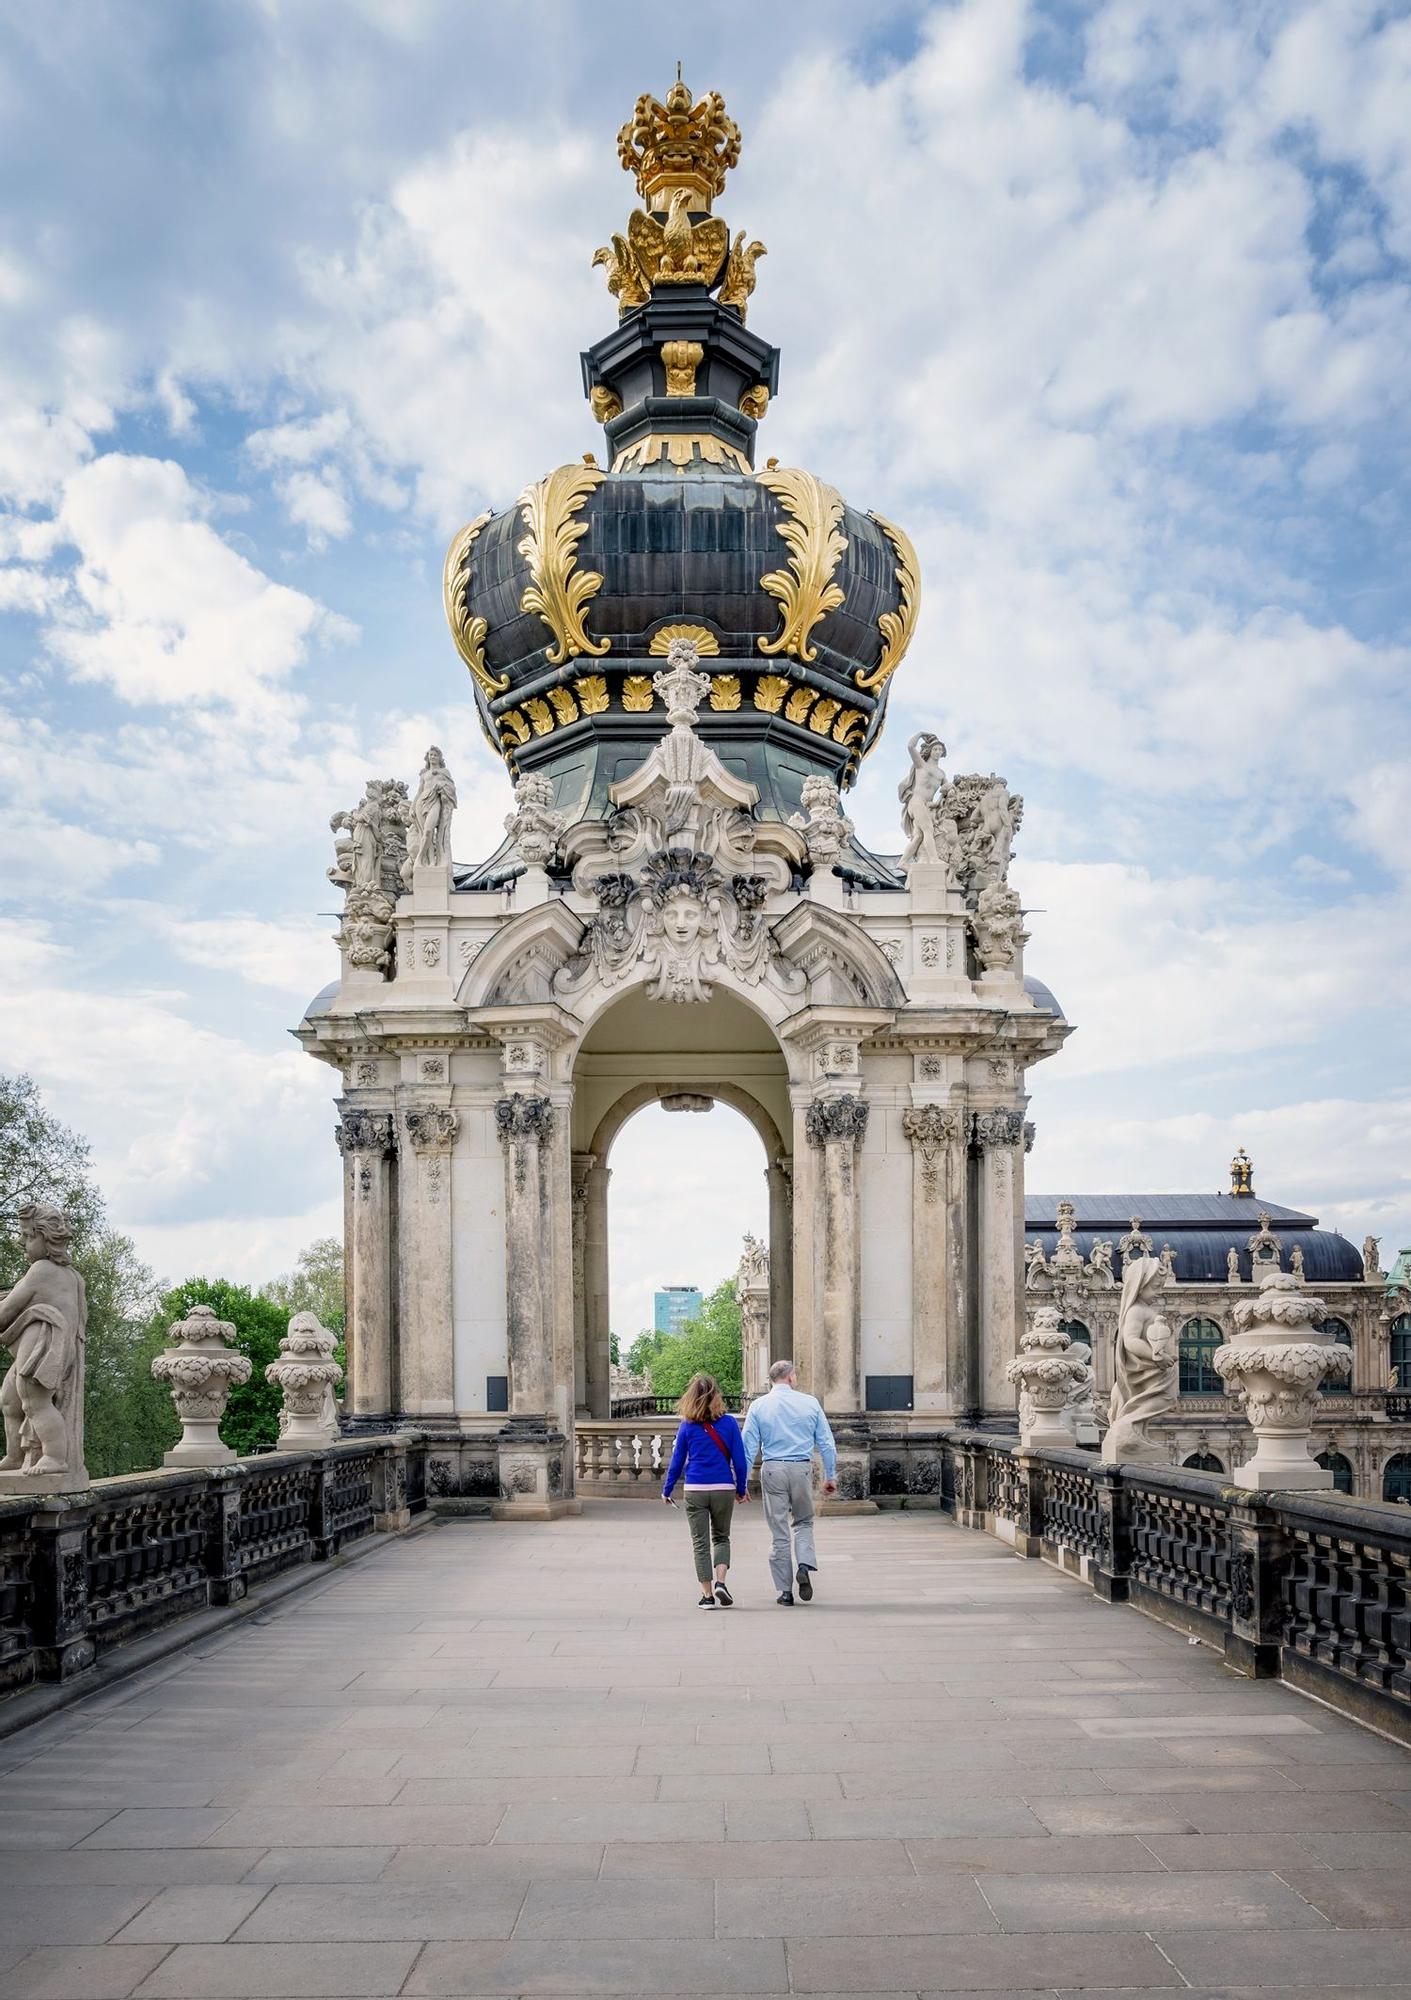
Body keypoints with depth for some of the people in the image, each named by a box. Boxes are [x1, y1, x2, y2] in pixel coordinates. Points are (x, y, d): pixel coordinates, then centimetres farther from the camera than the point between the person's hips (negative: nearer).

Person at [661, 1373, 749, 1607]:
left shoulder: (687, 1426, -2)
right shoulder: (728, 1423, -2)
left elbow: (677, 1461, 3)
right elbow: (739, 1459, 0)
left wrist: (667, 1490, 14)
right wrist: (742, 1488, 12)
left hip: (695, 1490, 0)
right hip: (724, 1489, 0)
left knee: (701, 1543, 8)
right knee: (721, 1537, 18)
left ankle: (707, 1595, 6)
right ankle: (720, 1582, -2)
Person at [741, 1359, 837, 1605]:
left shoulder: (758, 1406, 2)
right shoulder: (810, 1403, 2)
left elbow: (748, 1447, -1)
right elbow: (826, 1443, 4)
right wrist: (830, 1476, 13)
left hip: (773, 1470, 0)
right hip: (802, 1468, 0)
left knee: (779, 1531, 6)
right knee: (804, 1522, 19)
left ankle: (785, 1591, 8)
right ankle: (805, 1565, -5)